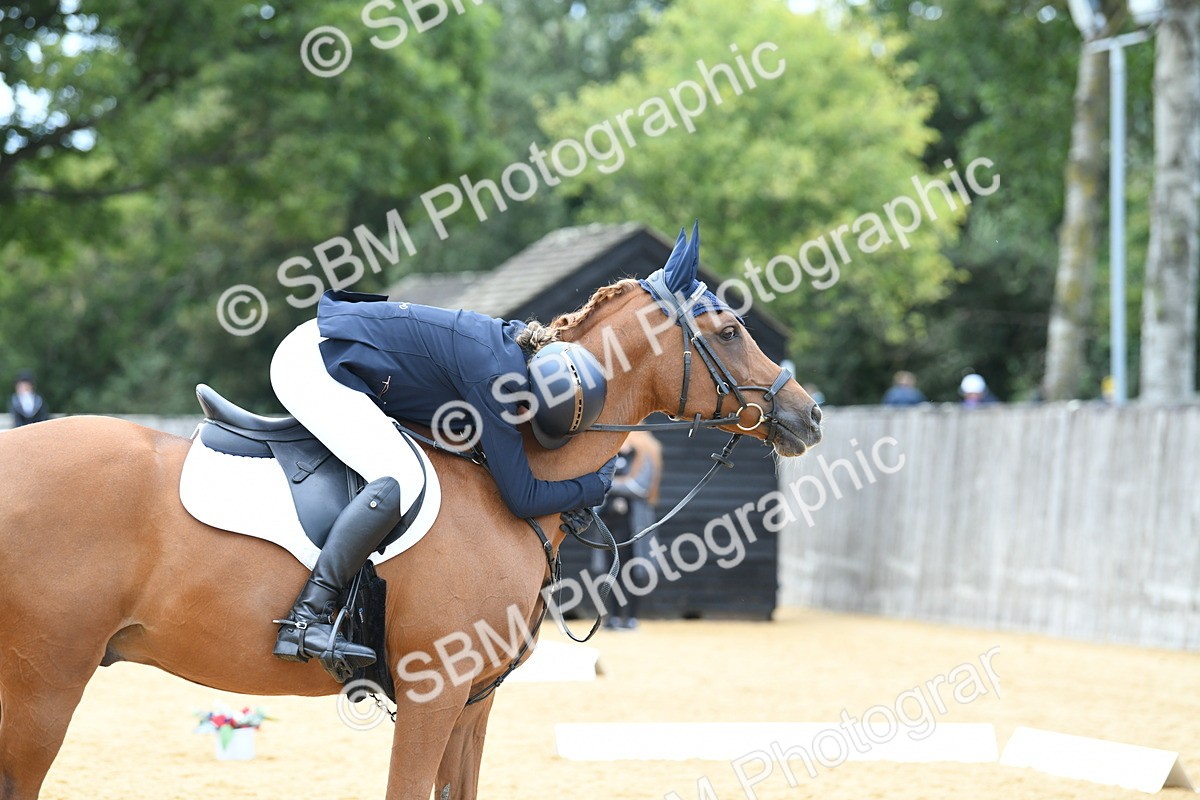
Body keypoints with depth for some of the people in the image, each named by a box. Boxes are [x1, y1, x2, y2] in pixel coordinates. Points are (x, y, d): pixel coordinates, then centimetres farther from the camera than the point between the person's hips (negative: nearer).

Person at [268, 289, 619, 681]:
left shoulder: (522, 345, -1)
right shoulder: (493, 375, -27)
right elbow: (522, 498, -21)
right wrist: (594, 486, -6)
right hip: (311, 365, -10)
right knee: (401, 478, -26)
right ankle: (305, 620, -28)